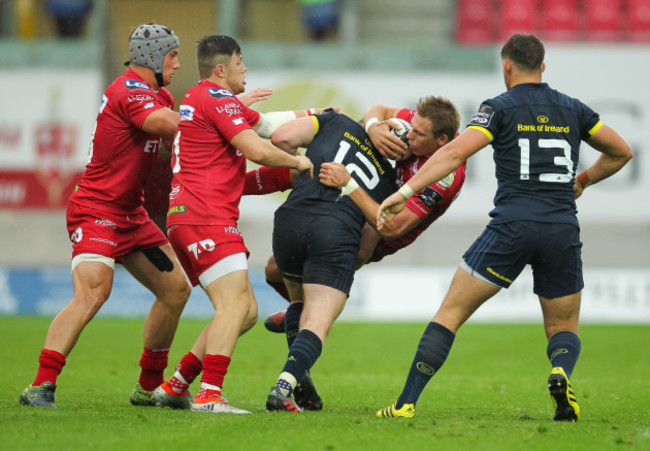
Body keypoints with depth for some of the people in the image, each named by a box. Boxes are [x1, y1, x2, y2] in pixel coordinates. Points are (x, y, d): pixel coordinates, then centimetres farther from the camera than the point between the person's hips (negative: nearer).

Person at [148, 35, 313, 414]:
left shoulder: (201, 99, 25)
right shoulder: (217, 99, -8)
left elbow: (266, 123, 33)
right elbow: (257, 150, -16)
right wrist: (298, 161, 0)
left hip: (187, 219, 11)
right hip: (205, 216, -11)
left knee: (246, 311, 9)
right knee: (235, 304, -18)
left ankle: (175, 386, 10)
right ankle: (209, 396, -28)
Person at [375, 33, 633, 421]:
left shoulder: (500, 108, 2)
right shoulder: (573, 109, 14)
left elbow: (455, 152, -11)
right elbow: (621, 152, 23)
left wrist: (405, 191, -12)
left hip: (512, 227, -3)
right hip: (563, 230, 3)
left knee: (452, 312, 7)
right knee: (564, 329, 17)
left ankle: (407, 403, -2)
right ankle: (561, 373, -19)